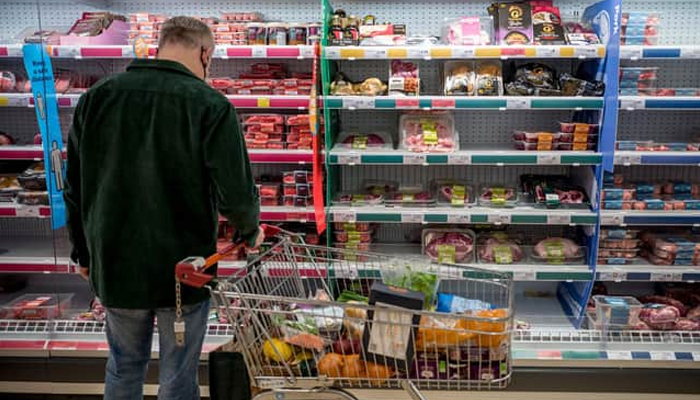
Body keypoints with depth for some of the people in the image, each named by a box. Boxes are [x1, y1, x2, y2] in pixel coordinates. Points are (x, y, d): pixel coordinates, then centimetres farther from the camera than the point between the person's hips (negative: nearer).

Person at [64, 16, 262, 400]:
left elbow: (74, 188, 4)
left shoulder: (97, 96, -2)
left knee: (124, 366, 24)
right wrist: (250, 231, 4)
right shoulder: (211, 105, -15)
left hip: (114, 265, 4)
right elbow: (237, 194, -18)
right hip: (184, 267, -3)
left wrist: (84, 252, 16)